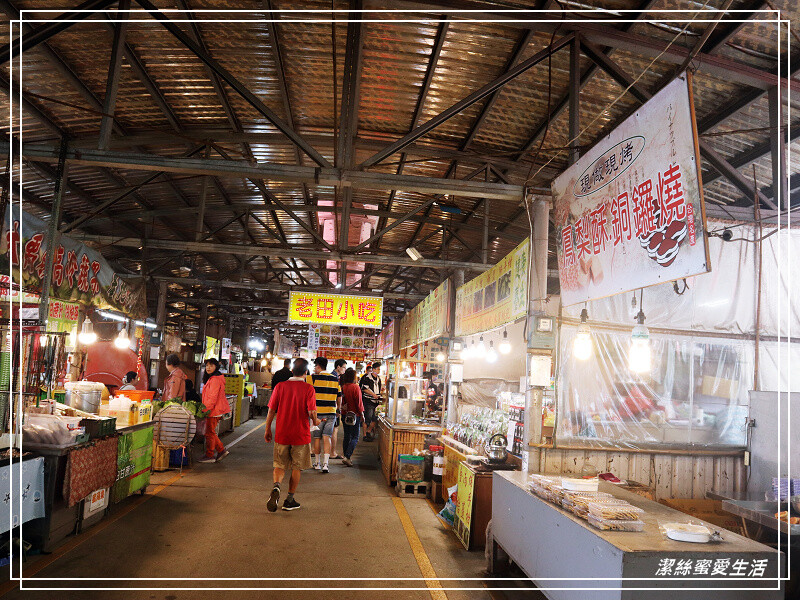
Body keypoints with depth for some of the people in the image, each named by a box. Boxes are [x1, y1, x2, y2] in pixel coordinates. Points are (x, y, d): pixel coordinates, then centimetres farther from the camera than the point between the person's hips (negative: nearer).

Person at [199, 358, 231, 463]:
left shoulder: (215, 379, -18)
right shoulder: (211, 378, 17)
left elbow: (212, 398, -21)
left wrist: (205, 409, -19)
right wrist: (205, 408, 23)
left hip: (214, 410, -10)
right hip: (213, 409, 10)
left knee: (210, 432, -2)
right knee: (211, 432, 15)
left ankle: (210, 456, 7)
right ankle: (222, 450, 20)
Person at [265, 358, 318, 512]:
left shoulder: (280, 386, -2)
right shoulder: (308, 388, -9)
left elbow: (271, 410, 1)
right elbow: (311, 411, -14)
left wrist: (268, 429, 12)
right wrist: (315, 421, 8)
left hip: (281, 434, 2)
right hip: (301, 435, -2)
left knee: (279, 465, 14)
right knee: (297, 468, 13)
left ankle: (276, 486, -14)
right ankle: (290, 500, 19)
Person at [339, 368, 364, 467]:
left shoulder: (343, 387, 1)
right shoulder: (355, 387, -15)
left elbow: (341, 401, 8)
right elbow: (358, 402, -12)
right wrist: (362, 414, -3)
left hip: (345, 414, 6)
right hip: (354, 415, -6)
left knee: (347, 436, 14)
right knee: (355, 437, 0)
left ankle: (347, 457, 19)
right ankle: (347, 457, -11)